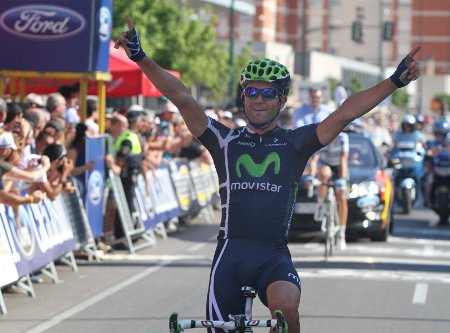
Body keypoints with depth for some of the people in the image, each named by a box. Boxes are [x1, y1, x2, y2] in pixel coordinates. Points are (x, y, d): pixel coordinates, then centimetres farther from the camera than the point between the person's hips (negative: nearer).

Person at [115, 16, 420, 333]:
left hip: (274, 256, -2)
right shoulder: (226, 140, 10)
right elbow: (182, 98, 1)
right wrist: (140, 57, -7)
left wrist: (396, 80, -10)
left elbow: (345, 113, -1)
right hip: (230, 253, 2)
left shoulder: (294, 143, 8)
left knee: (285, 304, -32)